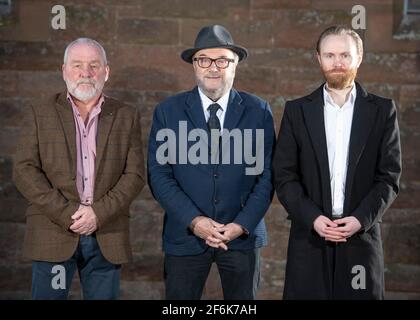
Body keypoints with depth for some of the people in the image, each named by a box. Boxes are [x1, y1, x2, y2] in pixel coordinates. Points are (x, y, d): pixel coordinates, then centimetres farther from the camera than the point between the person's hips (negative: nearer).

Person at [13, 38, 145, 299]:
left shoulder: (127, 116, 8)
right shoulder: (40, 114, 6)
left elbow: (135, 174, 1)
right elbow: (24, 170, -2)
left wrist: (99, 213, -12)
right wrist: (66, 213, -12)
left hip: (107, 237, 1)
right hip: (53, 235, -1)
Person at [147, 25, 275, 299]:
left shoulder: (259, 111, 2)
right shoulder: (168, 111, 1)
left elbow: (267, 173, 0)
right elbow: (159, 173, -3)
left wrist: (242, 224, -11)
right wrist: (193, 221, -13)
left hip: (242, 235, 1)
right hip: (185, 235, 0)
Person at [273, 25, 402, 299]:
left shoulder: (382, 110, 5)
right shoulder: (297, 110, 5)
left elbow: (389, 177, 2)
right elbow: (284, 176, 1)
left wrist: (361, 219, -11)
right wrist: (313, 218, -11)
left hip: (361, 236, 0)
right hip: (309, 237, 0)